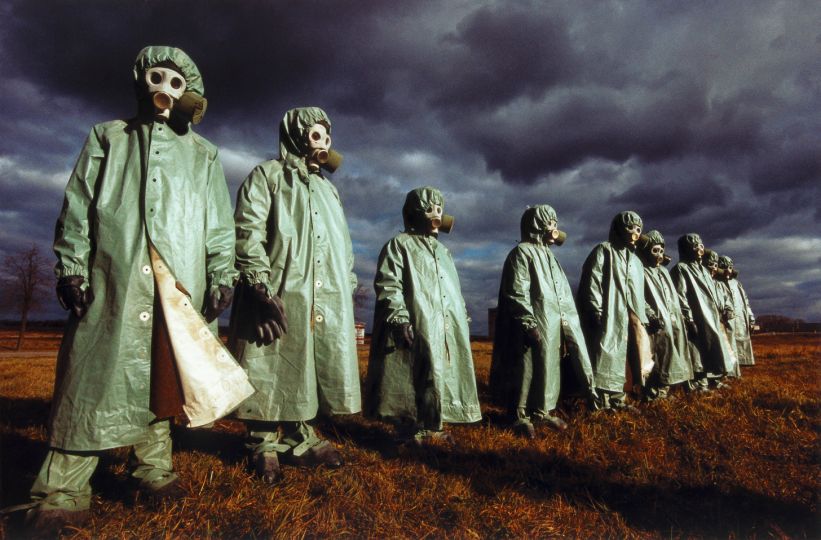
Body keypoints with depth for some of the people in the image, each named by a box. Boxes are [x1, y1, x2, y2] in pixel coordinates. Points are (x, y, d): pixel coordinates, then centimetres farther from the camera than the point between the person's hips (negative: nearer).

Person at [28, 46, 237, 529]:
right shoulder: (108, 137, 19)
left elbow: (220, 221, 10)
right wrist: (71, 267, -1)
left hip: (180, 281, 1)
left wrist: (221, 274, 0)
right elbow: (77, 206, 10)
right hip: (114, 277, 0)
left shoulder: (204, 154, 18)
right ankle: (65, 494, 2)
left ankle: (155, 469, 13)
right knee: (95, 374, -4)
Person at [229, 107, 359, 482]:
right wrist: (261, 288, -19)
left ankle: (300, 439, 19)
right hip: (280, 296, -6)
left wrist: (349, 290, 17)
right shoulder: (267, 175, 4)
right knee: (272, 373, -1)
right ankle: (264, 446, 12)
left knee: (310, 372, 8)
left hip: (326, 302, 6)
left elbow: (343, 246, 25)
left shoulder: (328, 189, 25)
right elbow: (248, 233, -8)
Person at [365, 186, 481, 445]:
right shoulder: (399, 244, 0)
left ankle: (432, 427, 19)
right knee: (412, 382, -6)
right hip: (416, 329, -8)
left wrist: (463, 322, 21)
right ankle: (409, 432, 3)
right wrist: (400, 319, -21)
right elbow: (387, 285, -11)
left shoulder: (444, 251, 24)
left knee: (442, 378, 9)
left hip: (447, 331, 8)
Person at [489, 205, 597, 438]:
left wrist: (565, 321, 18)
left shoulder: (548, 254, 18)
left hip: (553, 324, 9)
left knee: (548, 367, 13)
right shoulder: (522, 252, -10)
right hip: (534, 326, -9)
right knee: (528, 369, -2)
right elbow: (517, 293, -16)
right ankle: (521, 416, 8)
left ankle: (543, 411, 25)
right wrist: (530, 324, -21)